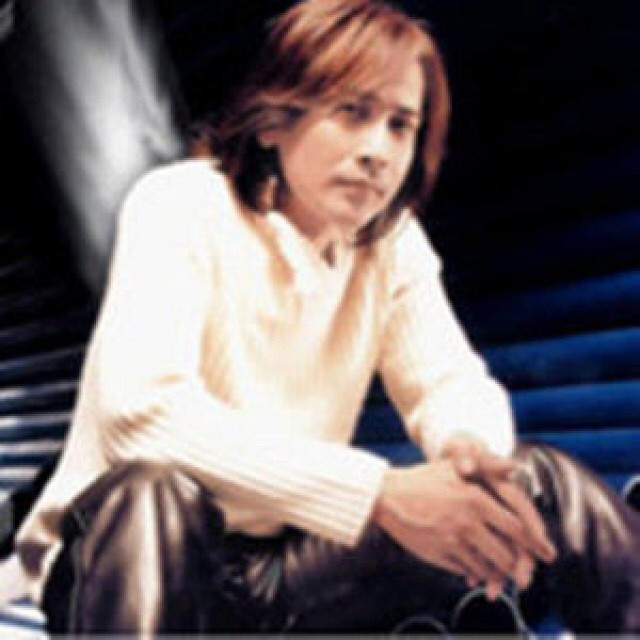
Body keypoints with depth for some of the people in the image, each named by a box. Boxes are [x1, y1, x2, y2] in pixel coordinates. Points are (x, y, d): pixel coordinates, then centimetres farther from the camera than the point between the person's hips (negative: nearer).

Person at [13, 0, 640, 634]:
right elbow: (139, 409, -31)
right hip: (137, 555, -4)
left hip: (287, 571, 5)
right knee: (152, 494, -40)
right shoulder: (181, 205, -16)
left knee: (540, 482, -10)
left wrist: (472, 446, -26)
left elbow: (454, 383, 1)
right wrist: (380, 493, -35)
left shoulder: (392, 242, 2)